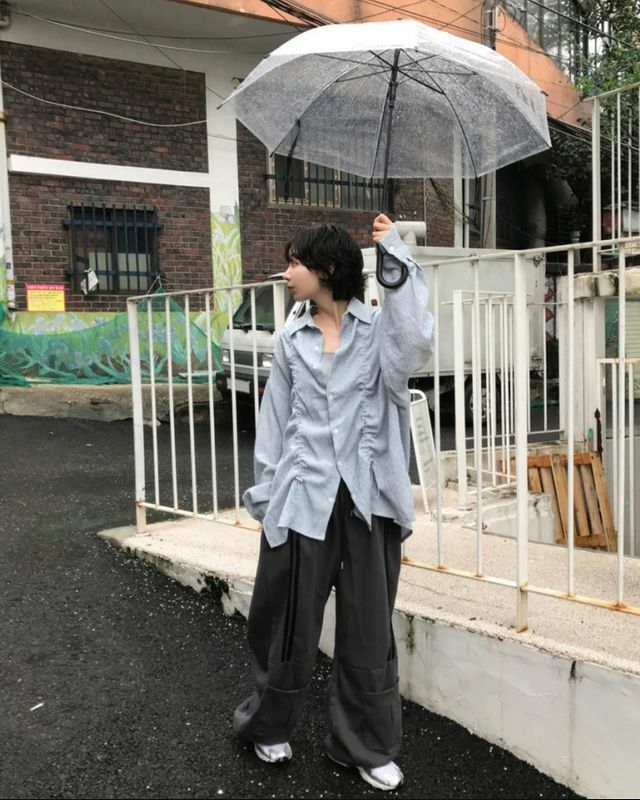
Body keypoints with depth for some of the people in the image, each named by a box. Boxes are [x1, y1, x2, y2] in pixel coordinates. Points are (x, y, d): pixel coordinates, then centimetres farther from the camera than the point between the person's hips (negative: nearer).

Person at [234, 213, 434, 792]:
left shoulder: (377, 330, 1)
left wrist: (397, 256, -17)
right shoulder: (292, 341, 9)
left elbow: (415, 342, -21)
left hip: (368, 499, -1)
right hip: (304, 498, 2)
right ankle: (269, 725, 36)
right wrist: (267, 496, 6)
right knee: (290, 622, 12)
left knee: (369, 626, 9)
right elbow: (274, 422, 10)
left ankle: (366, 746, 28)